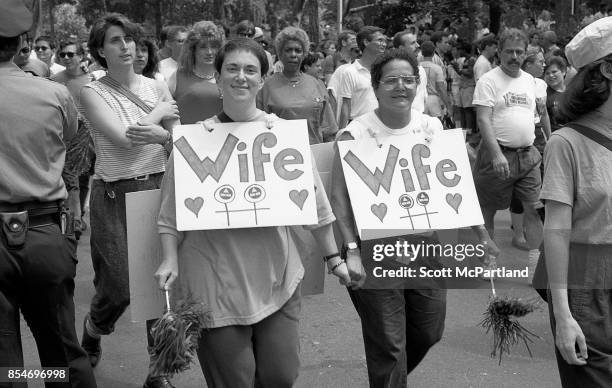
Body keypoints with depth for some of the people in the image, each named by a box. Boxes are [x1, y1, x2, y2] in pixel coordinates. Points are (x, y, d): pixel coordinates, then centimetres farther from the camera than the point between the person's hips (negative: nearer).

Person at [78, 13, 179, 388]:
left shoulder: (157, 86, 7)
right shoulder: (93, 92, -3)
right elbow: (122, 138, -16)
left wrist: (158, 135, -21)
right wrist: (159, 113, -5)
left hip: (158, 188, 3)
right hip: (114, 195, -3)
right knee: (118, 289, -2)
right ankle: (92, 330, 36)